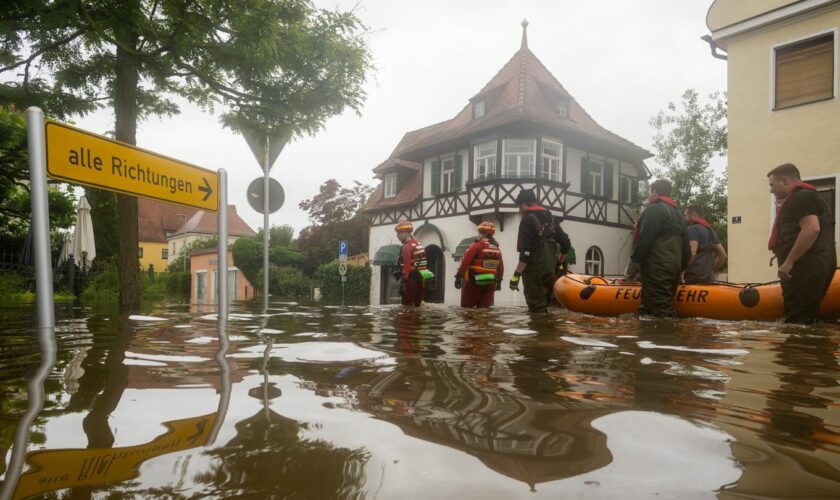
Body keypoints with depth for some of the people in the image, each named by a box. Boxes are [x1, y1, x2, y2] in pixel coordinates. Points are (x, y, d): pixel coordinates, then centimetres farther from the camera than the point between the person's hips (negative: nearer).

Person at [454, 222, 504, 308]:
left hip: (474, 282, -6)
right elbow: (501, 267, 13)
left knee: (466, 308, 4)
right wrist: (499, 281, 22)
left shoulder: (477, 245, -10)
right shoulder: (497, 249, 11)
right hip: (490, 283, 6)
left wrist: (458, 277, -12)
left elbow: (465, 262, -15)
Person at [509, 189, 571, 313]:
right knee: (542, 307, 18)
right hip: (548, 271, 8)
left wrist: (516, 275, -19)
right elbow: (566, 244, 15)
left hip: (534, 272, -8)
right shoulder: (550, 218, 14)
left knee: (536, 310, -5)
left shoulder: (528, 220, -11)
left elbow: (526, 252, -19)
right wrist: (559, 263, 28)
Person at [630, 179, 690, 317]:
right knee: (666, 306, 13)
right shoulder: (678, 214, 22)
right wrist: (680, 268, 23)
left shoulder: (654, 210, -7)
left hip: (656, 270, -9)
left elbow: (645, 241, -17)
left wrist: (634, 260, -6)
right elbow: (686, 248, 21)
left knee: (660, 309, -11)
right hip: (673, 269, 10)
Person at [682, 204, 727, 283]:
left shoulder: (693, 229, -7)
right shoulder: (711, 230, 21)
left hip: (694, 277, -9)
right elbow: (723, 255, 22)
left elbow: (692, 254, -20)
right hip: (709, 277, 9)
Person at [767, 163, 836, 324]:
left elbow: (812, 229, -24)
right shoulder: (801, 198, 22)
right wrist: (782, 209, 20)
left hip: (806, 268, -11)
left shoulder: (801, 197, -10)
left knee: (797, 321, -10)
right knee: (806, 318, 13)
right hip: (811, 268, 11)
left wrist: (788, 262, -23)